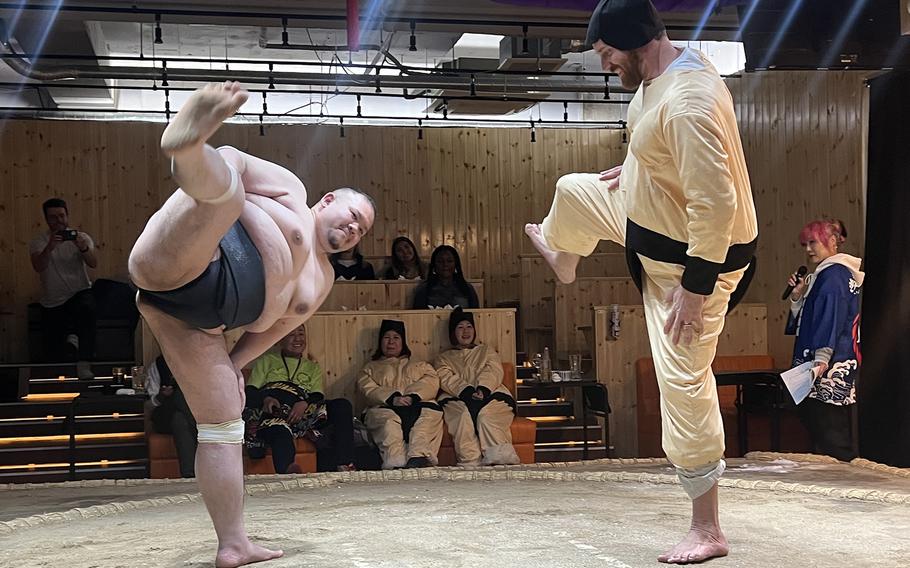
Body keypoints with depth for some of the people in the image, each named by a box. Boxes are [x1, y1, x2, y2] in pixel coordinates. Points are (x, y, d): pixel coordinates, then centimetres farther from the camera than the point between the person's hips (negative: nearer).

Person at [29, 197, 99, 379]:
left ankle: (84, 364, -32)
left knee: (87, 310, -39)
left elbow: (93, 264, -14)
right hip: (52, 303, 1)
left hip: (79, 293, -1)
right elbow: (38, 267, -21)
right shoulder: (38, 242, -3)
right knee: (52, 355, 5)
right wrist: (50, 247, -39)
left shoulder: (81, 237, 1)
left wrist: (83, 248, -34)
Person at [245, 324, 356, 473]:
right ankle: (288, 471, -65)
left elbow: (318, 396, 16)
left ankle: (344, 465, -38)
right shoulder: (266, 361, 30)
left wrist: (304, 404, -9)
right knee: (280, 433, -40)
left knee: (343, 405, -25)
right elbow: (250, 391, 17)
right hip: (271, 411, -2)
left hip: (301, 411, 2)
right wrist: (265, 399, -8)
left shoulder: (313, 367, 33)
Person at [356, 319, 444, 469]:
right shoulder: (371, 368, 31)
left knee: (427, 416, -36)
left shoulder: (420, 365, 33)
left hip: (418, 404, 1)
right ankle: (395, 464, -56)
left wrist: (412, 396, -11)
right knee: (388, 422, -38)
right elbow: (367, 389, 9)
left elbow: (431, 382, 11)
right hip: (385, 407, -1)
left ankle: (419, 458, -56)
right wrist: (392, 398, -11)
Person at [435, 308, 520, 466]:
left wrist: (483, 389, -14)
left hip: (490, 393, 1)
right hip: (457, 398, 0)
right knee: (464, 415, -36)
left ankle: (500, 459, -48)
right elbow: (446, 378, 5)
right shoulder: (443, 358, 28)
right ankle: (470, 462, -46)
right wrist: (466, 391, -16)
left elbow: (494, 371, 10)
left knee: (487, 415, -35)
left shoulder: (487, 351, 31)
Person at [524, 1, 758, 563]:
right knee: (574, 190, 28)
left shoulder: (687, 103, -35)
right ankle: (562, 254, 68)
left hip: (695, 254, -10)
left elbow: (714, 203, -37)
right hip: (651, 215, 10)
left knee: (684, 381, -8)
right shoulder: (669, 66, -4)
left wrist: (694, 288, -32)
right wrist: (635, 166, 20)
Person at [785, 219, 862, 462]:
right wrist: (798, 296, 8)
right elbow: (803, 321, 24)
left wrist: (821, 358, -28)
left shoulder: (834, 274, -9)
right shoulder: (823, 275, 21)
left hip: (830, 370, -10)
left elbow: (831, 318, -21)